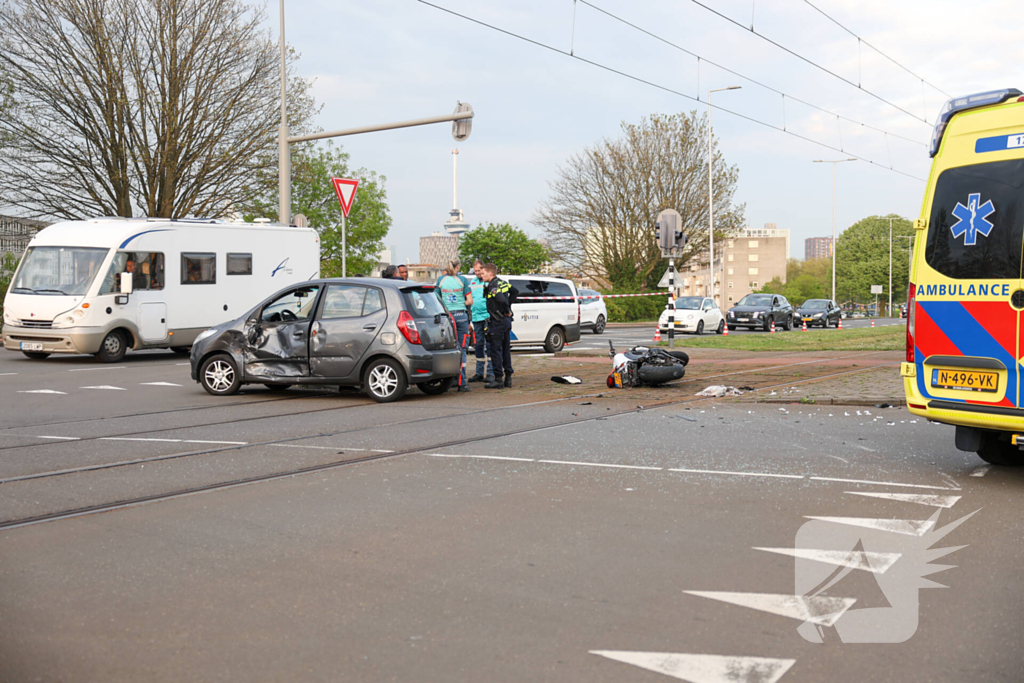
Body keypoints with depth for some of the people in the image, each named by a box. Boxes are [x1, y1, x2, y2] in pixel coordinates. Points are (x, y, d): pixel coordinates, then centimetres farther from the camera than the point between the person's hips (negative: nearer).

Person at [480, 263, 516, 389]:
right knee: (506, 349, 13)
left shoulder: (493, 287, -17)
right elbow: (514, 291, 25)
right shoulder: (503, 283, 11)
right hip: (507, 321, 9)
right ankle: (508, 378, 17)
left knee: (496, 350, -4)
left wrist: (506, 311, -15)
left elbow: (502, 300, -32)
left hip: (497, 322, -9)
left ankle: (498, 378, -3)